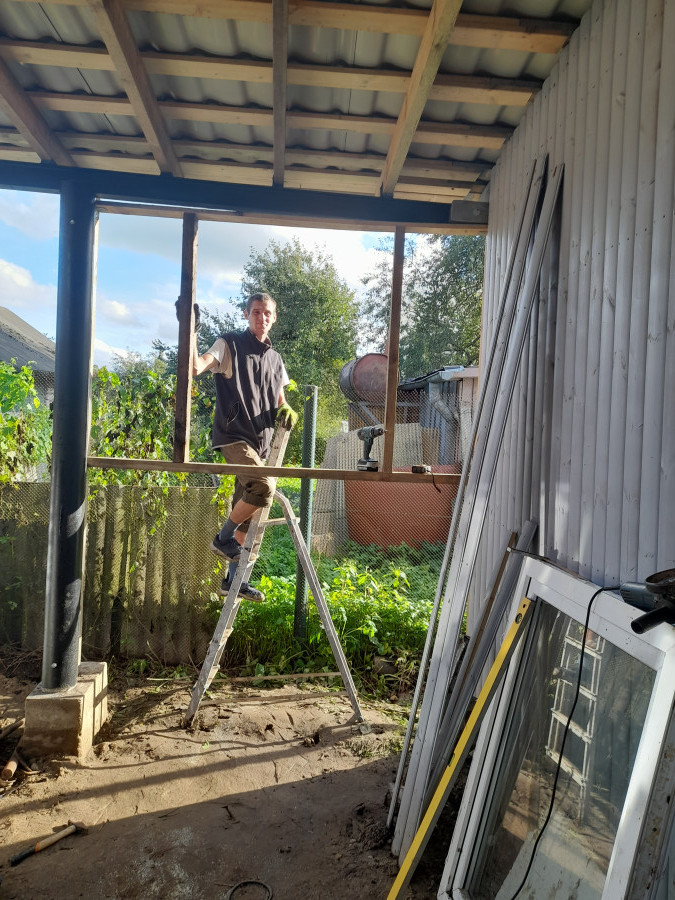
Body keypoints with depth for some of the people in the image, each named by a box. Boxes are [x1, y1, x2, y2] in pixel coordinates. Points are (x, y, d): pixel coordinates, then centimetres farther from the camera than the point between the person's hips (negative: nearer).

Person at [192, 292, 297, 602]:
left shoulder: (275, 358, 19)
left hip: (262, 441, 7)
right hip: (234, 435, -7)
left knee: (248, 513, 9)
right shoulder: (230, 344, 1)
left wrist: (286, 410, 2)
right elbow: (197, 367, -15)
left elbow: (279, 399, 25)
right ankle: (223, 538, -7)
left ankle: (234, 577, 19)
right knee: (264, 485, -30)